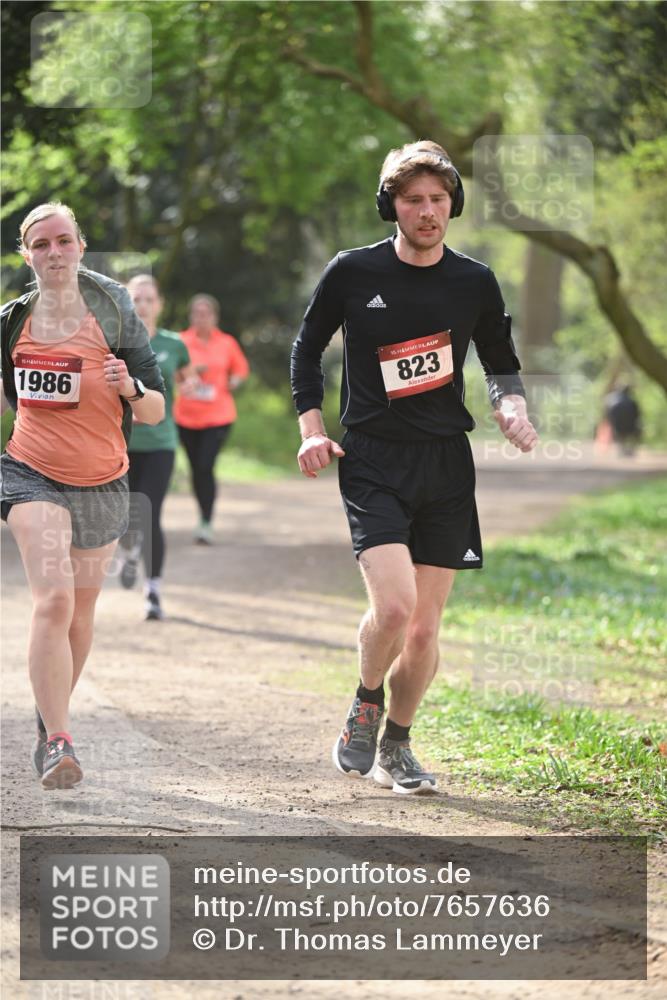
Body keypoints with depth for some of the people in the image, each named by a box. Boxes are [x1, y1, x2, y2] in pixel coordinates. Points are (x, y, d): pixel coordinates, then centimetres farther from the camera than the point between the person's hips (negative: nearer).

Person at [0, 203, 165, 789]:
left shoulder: (116, 318, -4)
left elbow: (157, 411, -3)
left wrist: (130, 388, -23)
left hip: (102, 485, 1)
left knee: (80, 614, 12)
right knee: (53, 599, -20)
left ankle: (51, 722, 36)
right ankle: (58, 742, -22)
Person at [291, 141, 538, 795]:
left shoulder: (475, 283, 5)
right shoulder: (352, 273, 0)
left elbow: (501, 365, 19)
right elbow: (306, 349, 13)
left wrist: (511, 409, -2)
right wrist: (311, 429, 2)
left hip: (446, 469, 3)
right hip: (373, 461, -3)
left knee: (424, 629, 3)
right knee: (393, 606, -20)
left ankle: (396, 748, 24)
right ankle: (365, 707, 9)